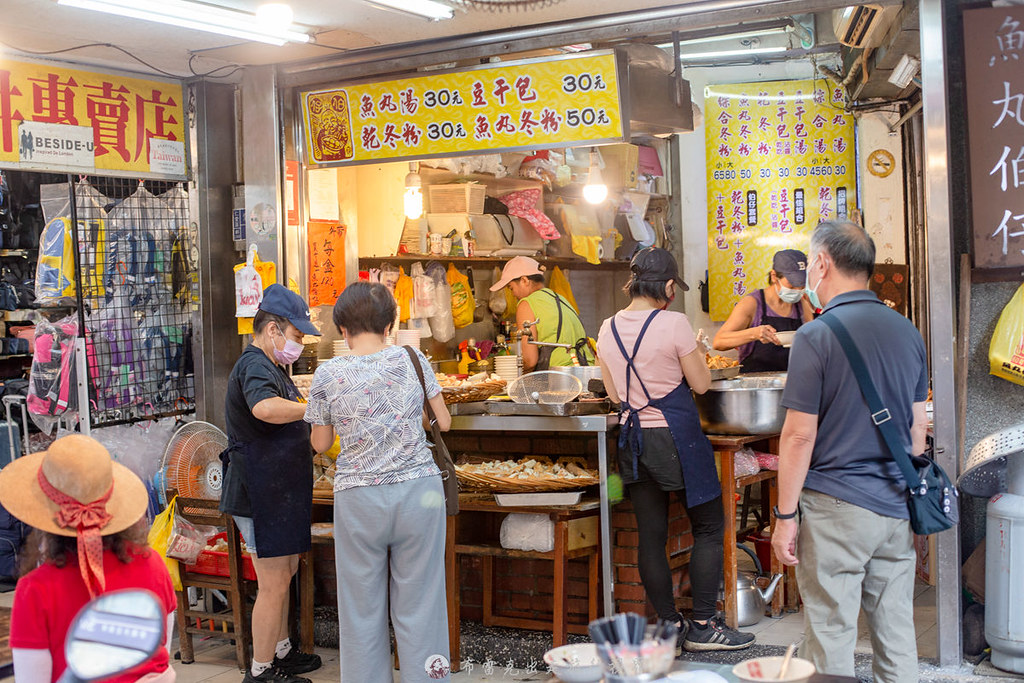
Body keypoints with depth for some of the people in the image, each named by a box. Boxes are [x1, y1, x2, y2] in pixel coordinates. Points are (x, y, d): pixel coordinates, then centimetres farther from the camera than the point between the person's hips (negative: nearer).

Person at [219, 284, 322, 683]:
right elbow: (265, 408, -42)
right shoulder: (255, 367, -18)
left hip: (278, 490, 11)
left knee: (283, 573, 21)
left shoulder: (269, 366, 18)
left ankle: (281, 651, 34)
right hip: (261, 494, -11)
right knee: (273, 584, -3)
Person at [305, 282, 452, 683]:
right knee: (419, 607, 7)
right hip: (419, 491, 1)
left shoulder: (328, 376, -2)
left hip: (358, 497, 0)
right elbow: (444, 423, 7)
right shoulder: (412, 360, -1)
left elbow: (320, 444, 8)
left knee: (362, 612, 10)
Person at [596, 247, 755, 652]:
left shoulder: (609, 329, 4)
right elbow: (701, 383, -5)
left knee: (651, 536, 10)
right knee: (708, 527, 7)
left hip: (633, 437, 6)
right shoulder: (673, 324, -14)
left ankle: (669, 624, 17)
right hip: (675, 438, -6)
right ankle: (702, 626, 8)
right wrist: (696, 353, 13)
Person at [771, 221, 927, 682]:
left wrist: (785, 516, -6)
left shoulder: (816, 336, -12)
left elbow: (799, 436, -13)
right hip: (896, 507, 6)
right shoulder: (907, 331, 8)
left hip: (835, 509, -6)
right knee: (896, 634, 13)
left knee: (830, 638, 2)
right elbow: (917, 426, 14)